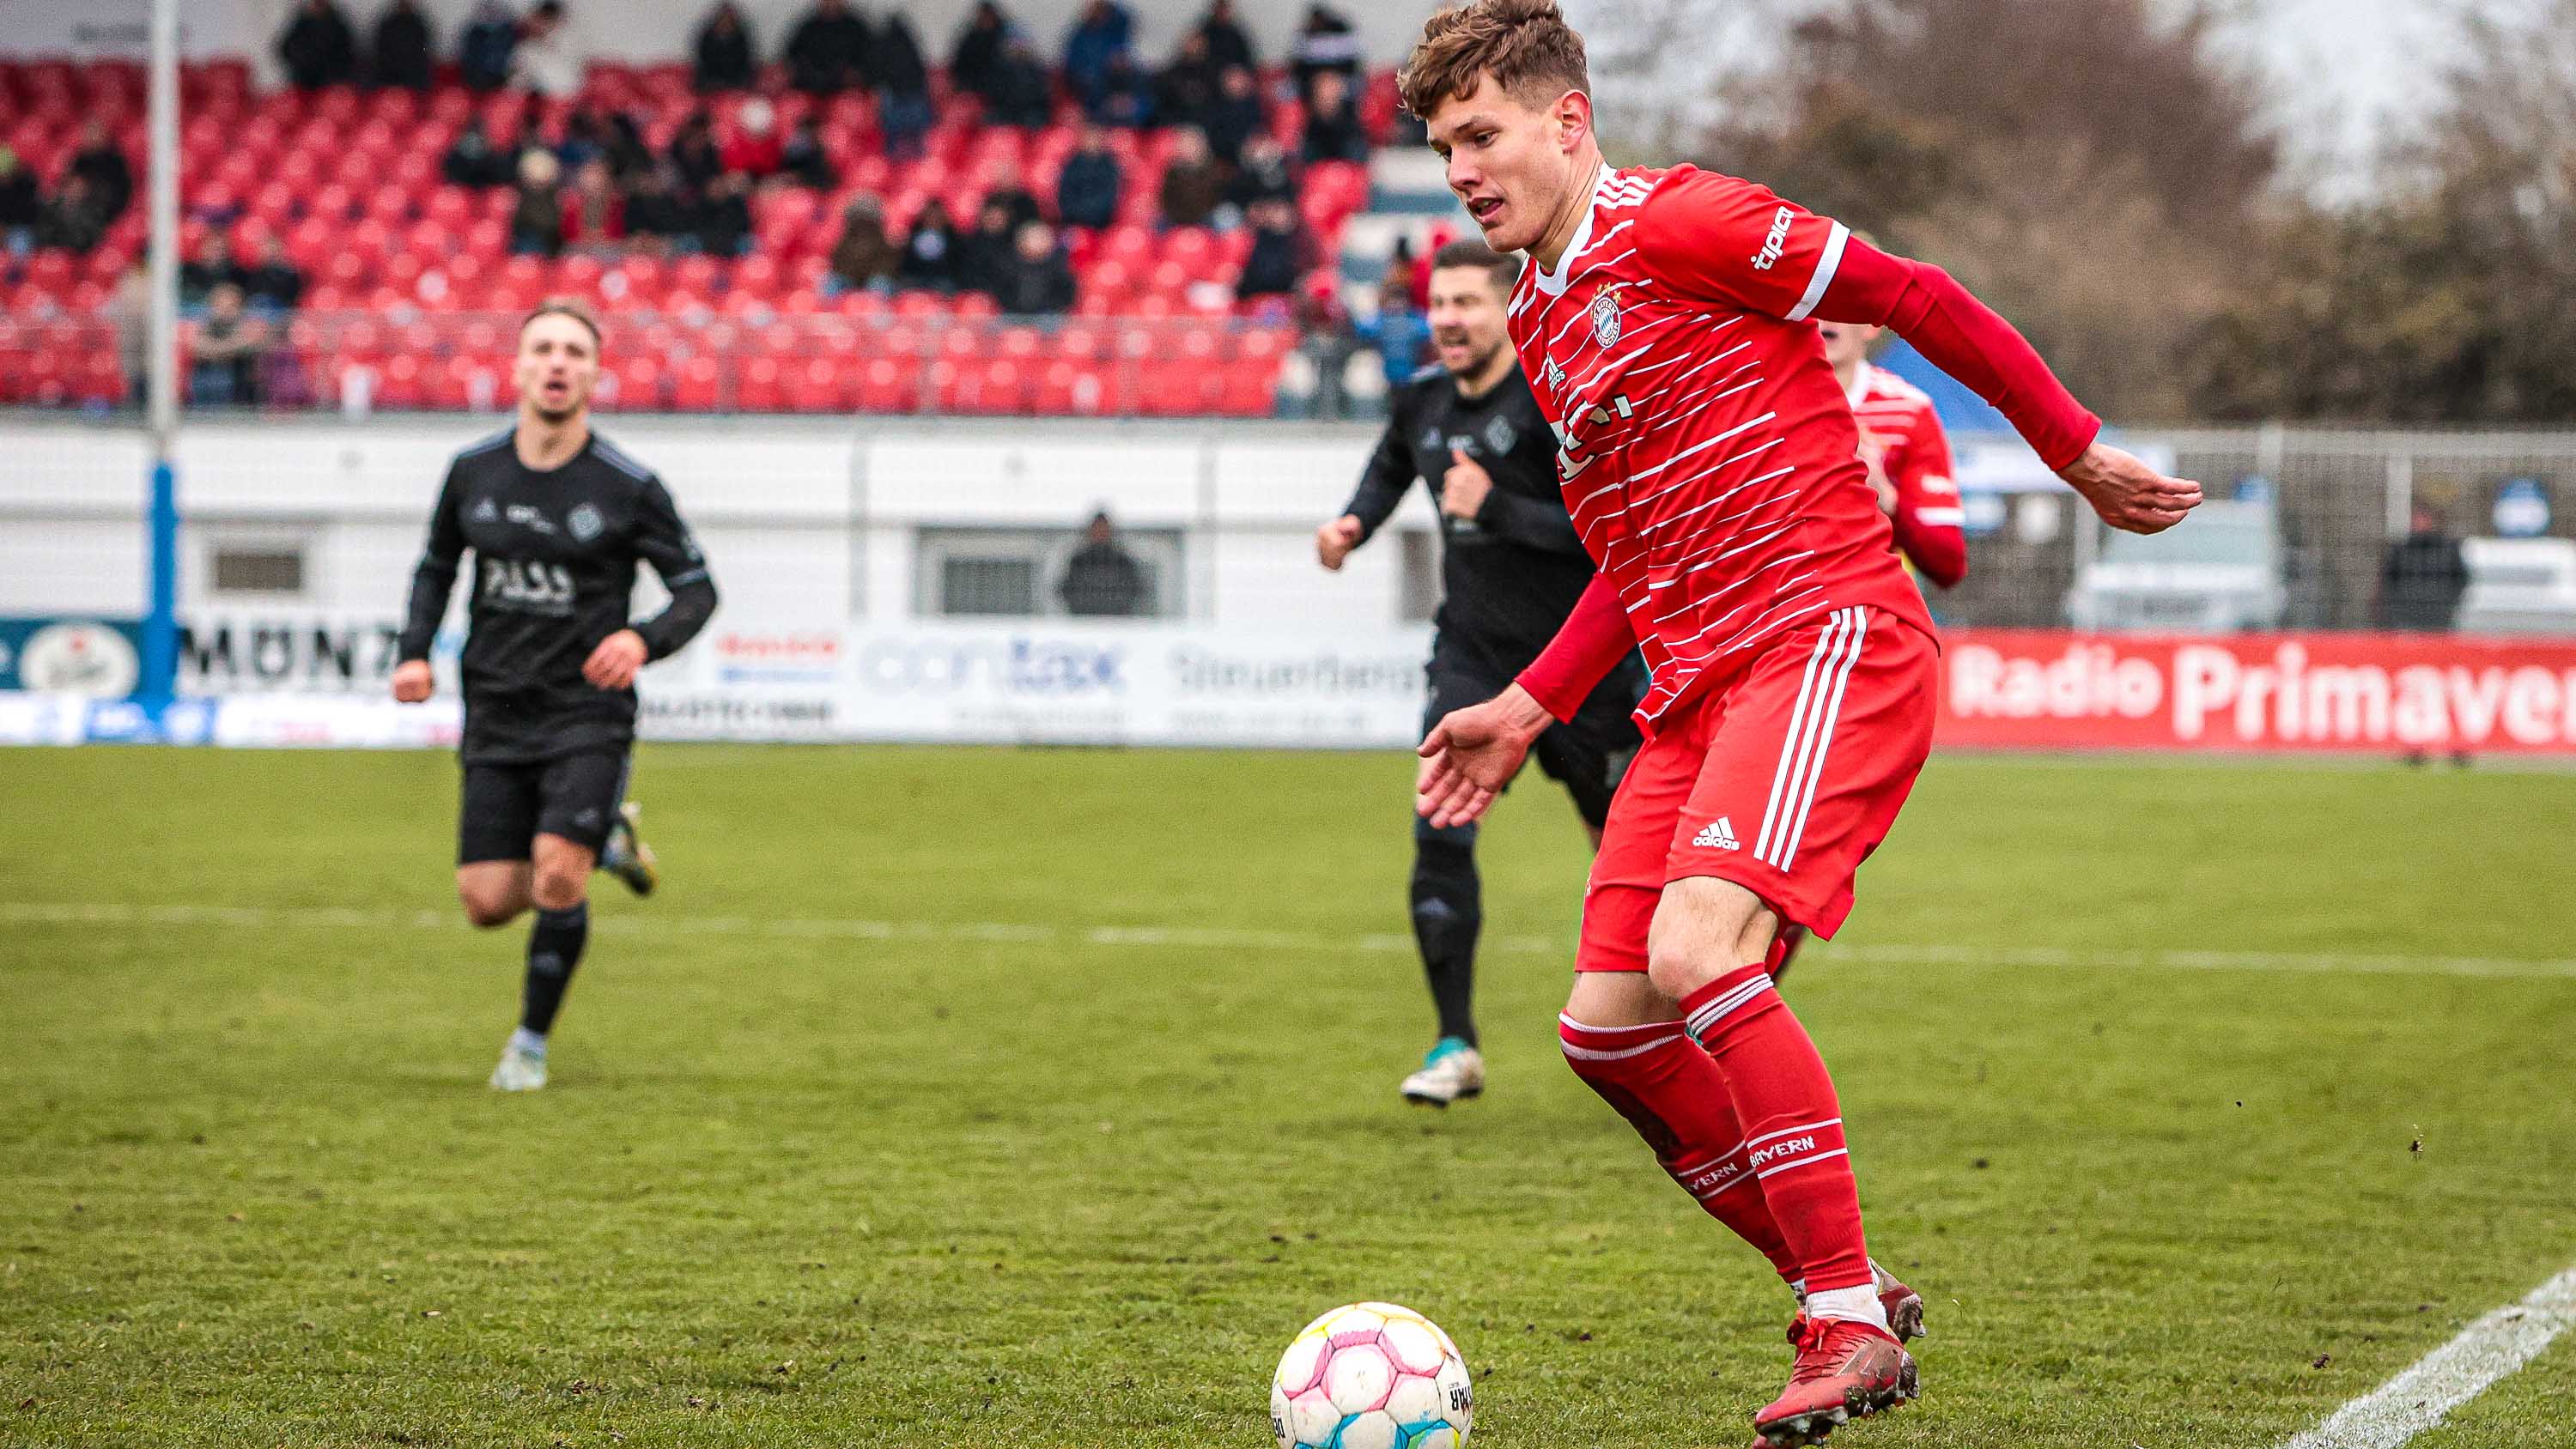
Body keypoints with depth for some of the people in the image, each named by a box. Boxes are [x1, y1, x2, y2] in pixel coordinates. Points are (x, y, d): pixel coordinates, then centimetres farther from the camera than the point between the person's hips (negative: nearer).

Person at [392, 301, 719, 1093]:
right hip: (496, 716, 3)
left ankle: (531, 1043, 6)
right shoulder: (473, 471, 2)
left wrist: (644, 640, -20)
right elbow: (436, 567, 18)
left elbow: (697, 588, 0)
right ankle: (605, 838, 28)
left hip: (588, 713, -3)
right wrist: (414, 652, 1)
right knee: (487, 902, -3)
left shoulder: (628, 486, -7)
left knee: (557, 878, -18)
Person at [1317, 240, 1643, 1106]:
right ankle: (1457, 1046, -7)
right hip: (1473, 652, 4)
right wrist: (1353, 524, 7)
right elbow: (1391, 467, 26)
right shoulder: (1422, 401, 2)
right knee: (1441, 831, -14)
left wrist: (1496, 508, -31)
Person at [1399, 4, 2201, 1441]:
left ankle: (1851, 1319, -17)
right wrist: (1527, 708, 22)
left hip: (1831, 637, -9)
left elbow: (1918, 298, -6)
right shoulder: (1539, 319, 19)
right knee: (1609, 1026, -1)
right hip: (1697, 682, 9)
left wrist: (2081, 453, -4)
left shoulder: (1676, 222, -8)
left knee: (1697, 954, -27)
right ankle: (1852, 1305, 12)